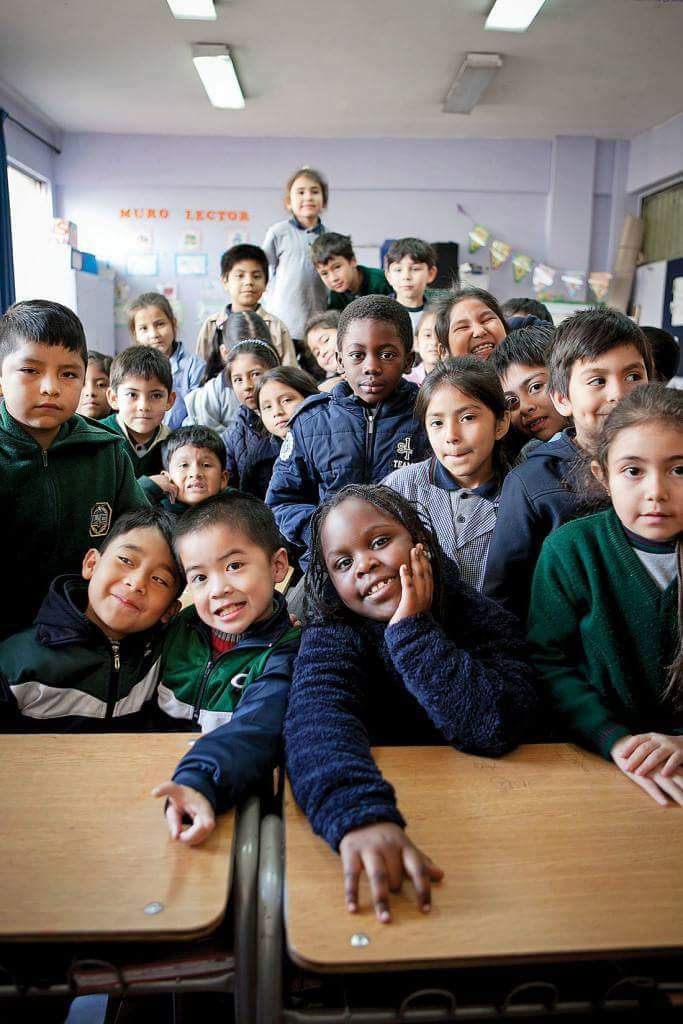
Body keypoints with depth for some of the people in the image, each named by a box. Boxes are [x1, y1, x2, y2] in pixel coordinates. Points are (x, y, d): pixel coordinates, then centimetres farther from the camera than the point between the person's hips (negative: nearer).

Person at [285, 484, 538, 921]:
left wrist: (414, 631, -21)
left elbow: (497, 727, -19)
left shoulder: (484, 618, -5)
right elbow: (317, 720, -28)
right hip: (385, 799, 0)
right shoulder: (330, 636, -8)